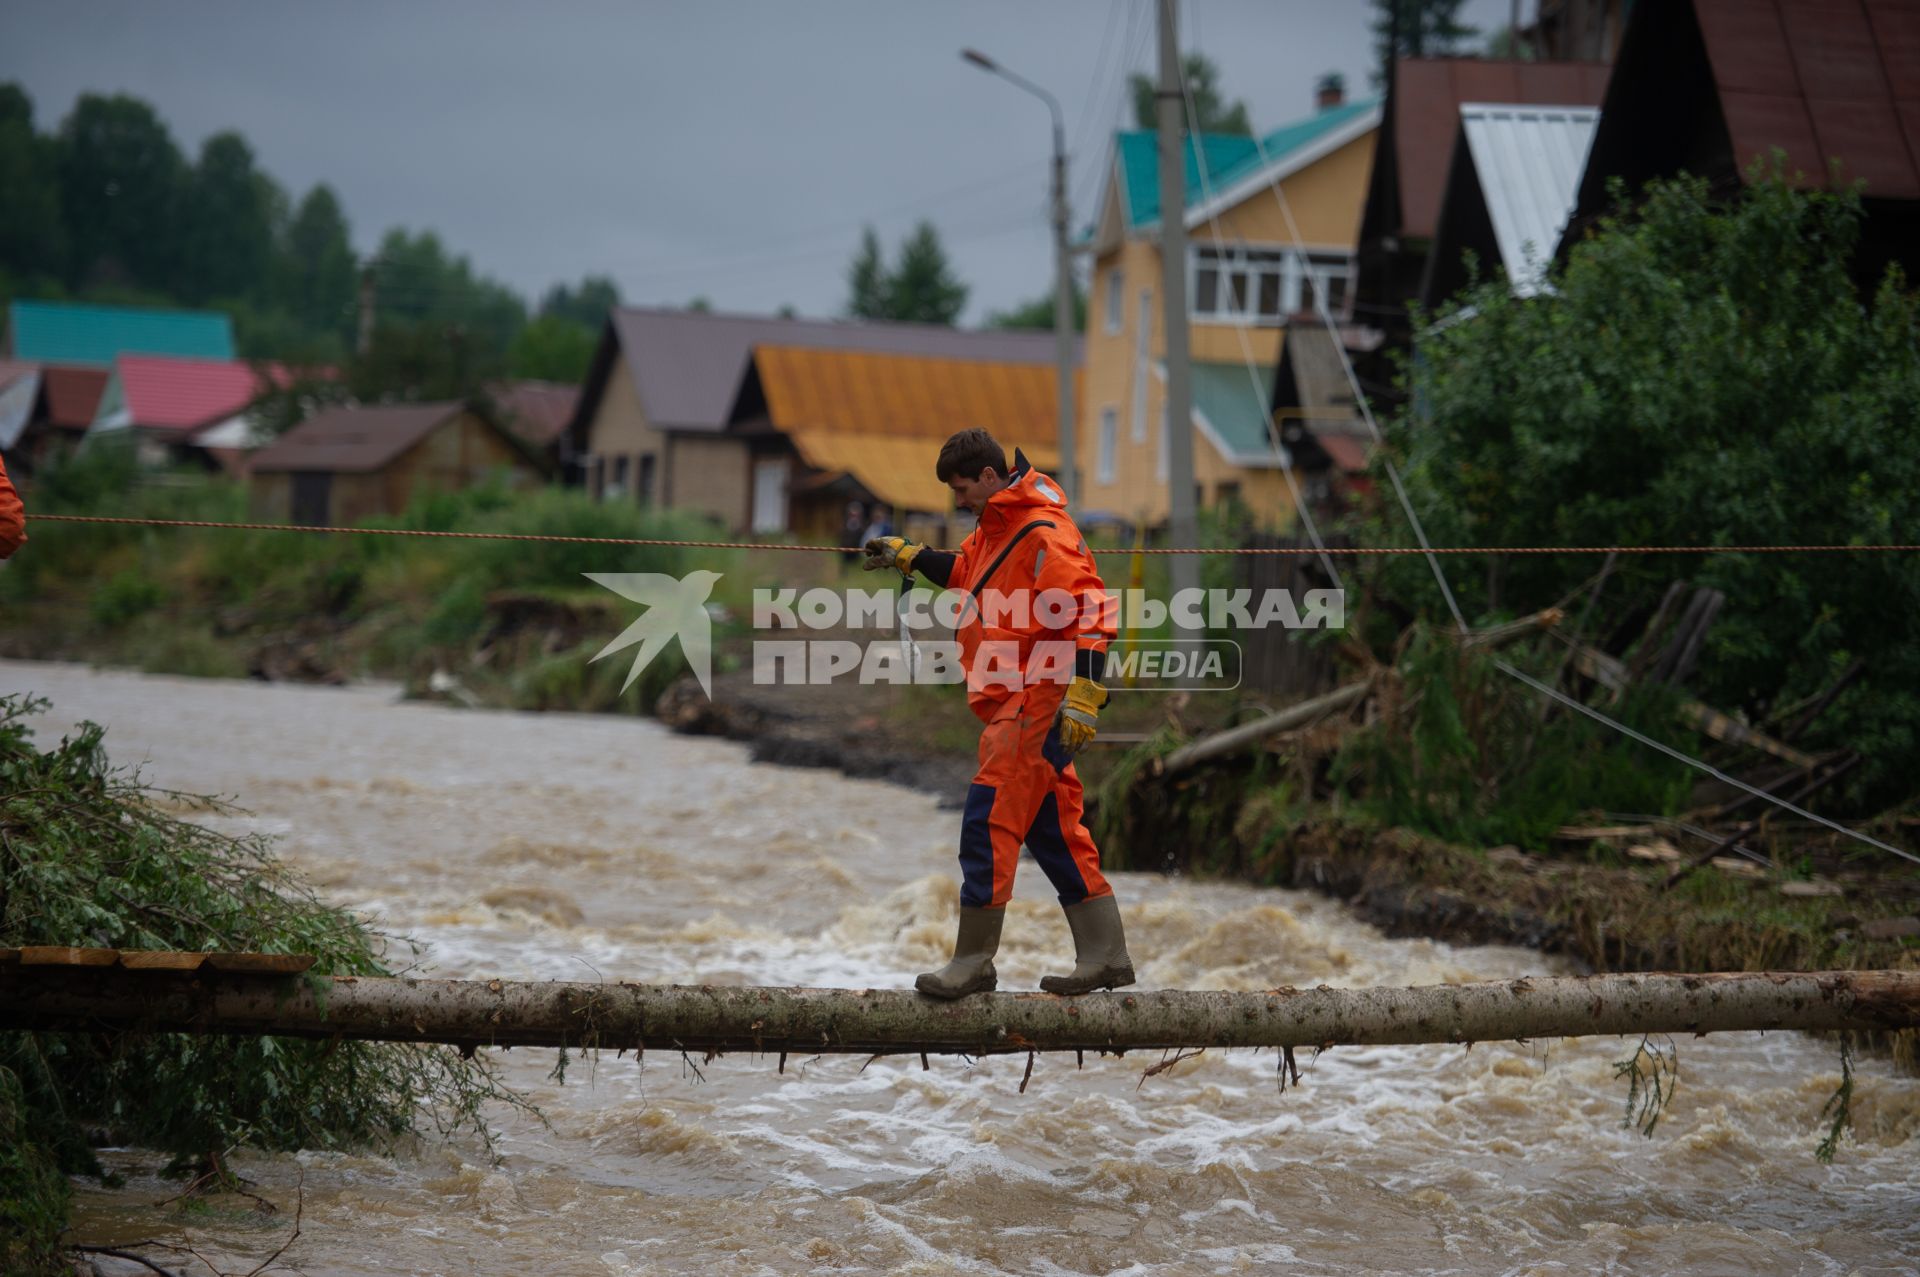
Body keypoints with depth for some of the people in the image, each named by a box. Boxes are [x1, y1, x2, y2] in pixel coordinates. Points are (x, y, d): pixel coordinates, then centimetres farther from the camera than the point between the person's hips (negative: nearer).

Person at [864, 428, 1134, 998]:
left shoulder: (1044, 534, -16)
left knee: (989, 820, -11)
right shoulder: (997, 526, 15)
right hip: (1013, 706, 10)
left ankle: (973, 961, -6)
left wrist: (1082, 695, -29)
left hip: (1037, 703, -10)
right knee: (1053, 828, 11)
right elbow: (966, 568, 37)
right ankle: (1105, 956, 16)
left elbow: (1090, 612, -23)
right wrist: (908, 556, 33)